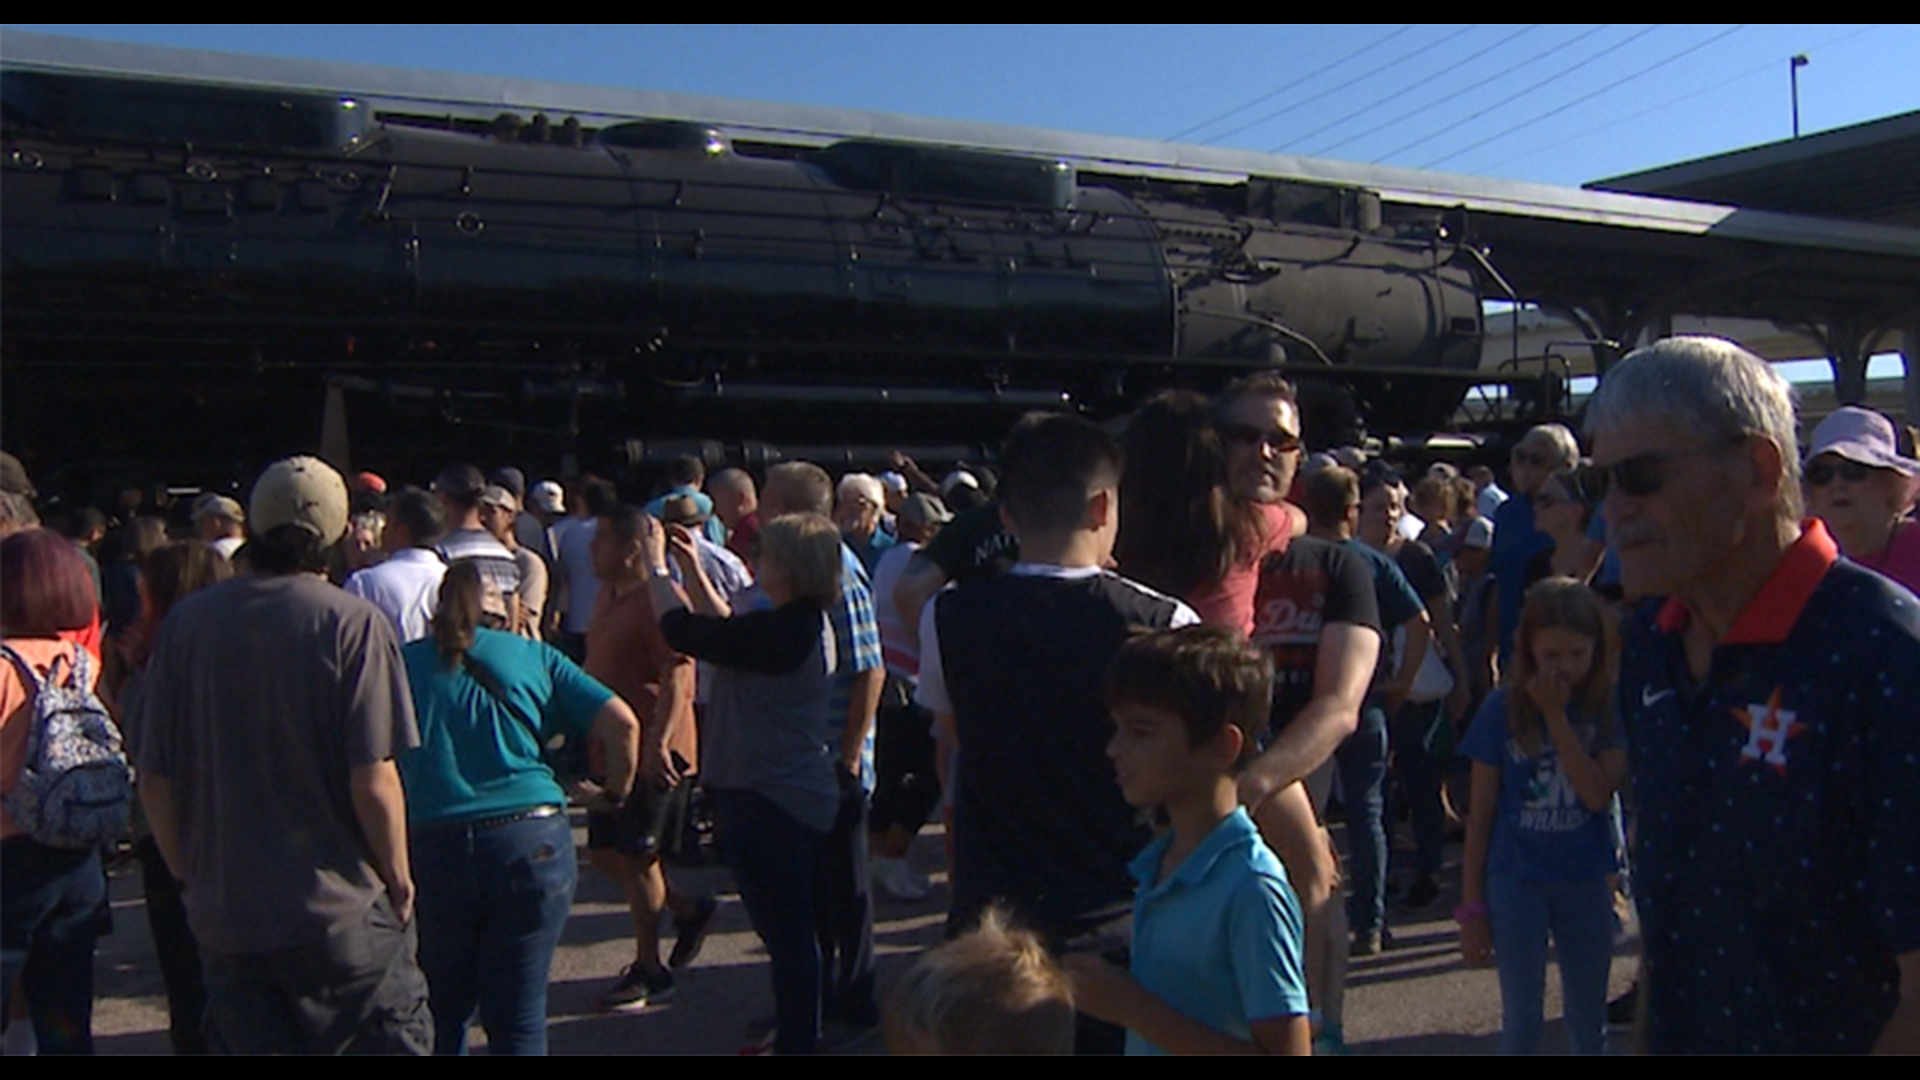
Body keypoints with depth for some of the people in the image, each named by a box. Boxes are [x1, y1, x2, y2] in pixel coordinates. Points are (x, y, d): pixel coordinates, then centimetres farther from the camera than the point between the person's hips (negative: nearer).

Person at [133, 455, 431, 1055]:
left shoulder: (187, 622, -2)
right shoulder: (354, 624, -14)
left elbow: (154, 779, 1)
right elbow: (374, 783, -17)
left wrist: (190, 872, 15)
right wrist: (399, 879, -2)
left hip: (223, 914, 4)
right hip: (340, 910, -4)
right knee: (393, 1038, 11)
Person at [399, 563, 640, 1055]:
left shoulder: (403, 662, 7)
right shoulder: (534, 656, 5)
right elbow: (622, 723, -2)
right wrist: (615, 793, 14)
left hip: (431, 847, 1)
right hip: (532, 843, 0)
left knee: (442, 1018, 19)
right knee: (518, 1021, 9)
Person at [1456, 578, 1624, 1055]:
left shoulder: (1608, 706, -4)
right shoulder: (1504, 709, -6)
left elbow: (1599, 794, -17)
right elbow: (1481, 814, -3)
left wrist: (1556, 716, -20)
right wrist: (1472, 905, -3)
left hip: (1586, 880, 2)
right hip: (1516, 879, -1)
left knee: (1588, 1026, 15)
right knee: (1522, 1024, 4)